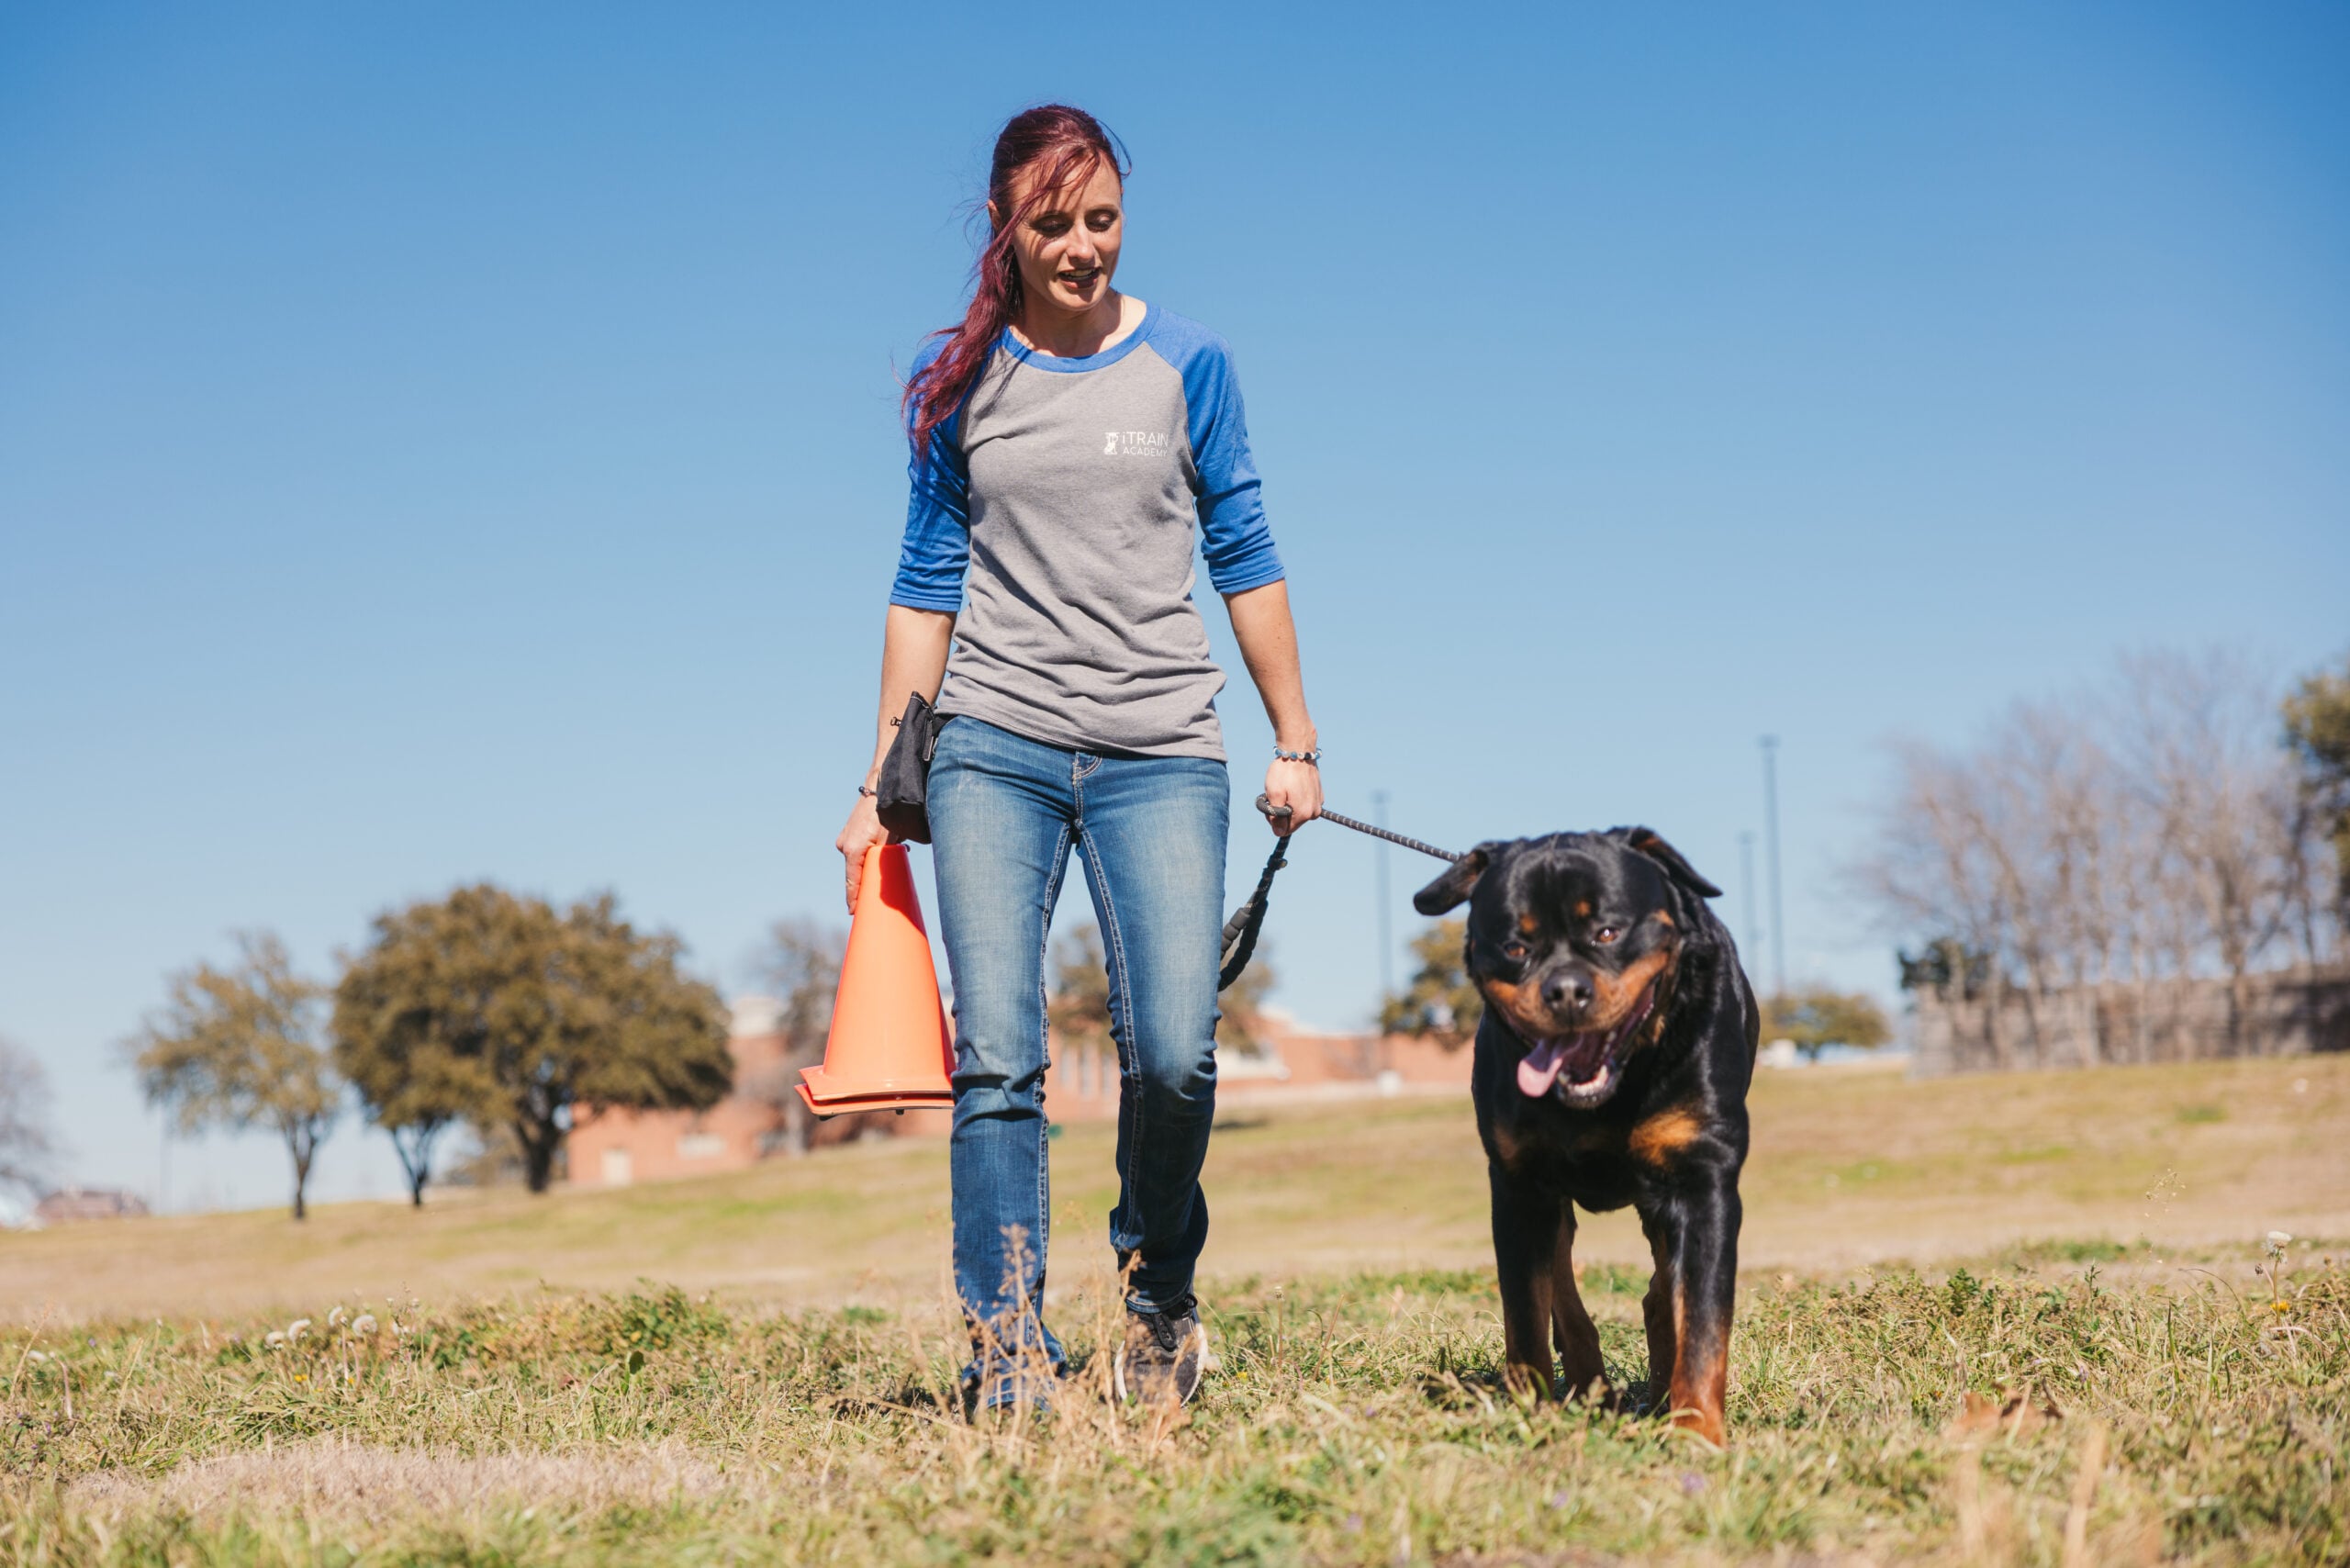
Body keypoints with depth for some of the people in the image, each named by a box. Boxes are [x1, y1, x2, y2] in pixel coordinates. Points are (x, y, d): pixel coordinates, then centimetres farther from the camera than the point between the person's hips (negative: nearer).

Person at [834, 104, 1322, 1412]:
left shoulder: (1186, 362, 5)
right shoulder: (955, 378, 8)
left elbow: (1244, 556, 9)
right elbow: (928, 584, 12)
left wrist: (1297, 744, 8)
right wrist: (883, 783, 10)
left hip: (1160, 754, -1)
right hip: (996, 750, 1)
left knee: (1174, 1051, -11)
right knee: (998, 1055, -7)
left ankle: (1161, 1295, 15)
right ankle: (1009, 1341, -1)